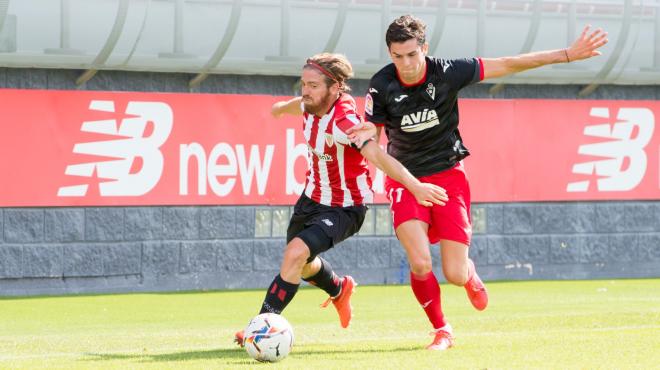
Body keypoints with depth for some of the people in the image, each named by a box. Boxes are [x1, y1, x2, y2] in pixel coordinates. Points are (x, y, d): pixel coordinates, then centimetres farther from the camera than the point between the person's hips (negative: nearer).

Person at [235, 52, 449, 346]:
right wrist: (282, 108, 42)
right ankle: (338, 289, 59)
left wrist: (414, 185, -59)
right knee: (300, 263, 26)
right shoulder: (312, 105, -10)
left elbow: (376, 155, -47)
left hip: (344, 208, -9)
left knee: (296, 253, -27)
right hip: (313, 198, 9)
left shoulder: (343, 120, -33)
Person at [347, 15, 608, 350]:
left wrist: (567, 55, -12)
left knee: (455, 275, -7)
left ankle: (469, 274, 34)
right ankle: (441, 330, 6)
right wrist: (365, 135, -27)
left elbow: (507, 65, -10)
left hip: (448, 175, 0)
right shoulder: (382, 85, -13)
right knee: (420, 263, -21)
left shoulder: (447, 72, -15)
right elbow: (372, 127, 0)